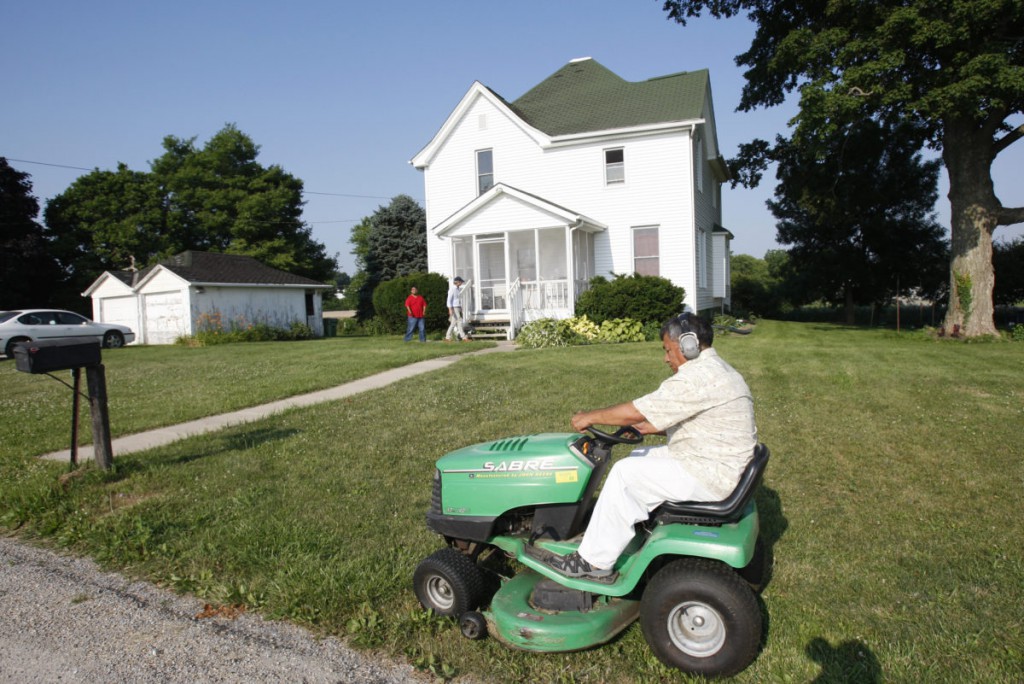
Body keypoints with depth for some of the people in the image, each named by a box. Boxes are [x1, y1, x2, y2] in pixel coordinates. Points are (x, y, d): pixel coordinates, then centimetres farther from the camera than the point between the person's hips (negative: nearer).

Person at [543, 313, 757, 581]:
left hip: (711, 475, -11)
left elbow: (636, 412, -23)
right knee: (639, 457, 14)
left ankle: (595, 563, -2)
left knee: (626, 473, -12)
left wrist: (590, 417, -11)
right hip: (718, 461, 11)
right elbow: (680, 419, 19)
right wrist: (646, 428, 7)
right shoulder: (716, 369, 12)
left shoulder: (699, 376, -23)